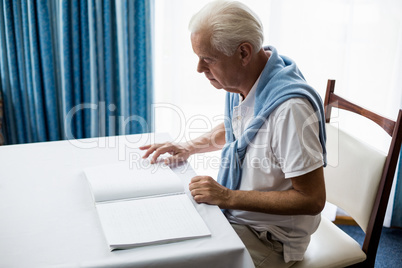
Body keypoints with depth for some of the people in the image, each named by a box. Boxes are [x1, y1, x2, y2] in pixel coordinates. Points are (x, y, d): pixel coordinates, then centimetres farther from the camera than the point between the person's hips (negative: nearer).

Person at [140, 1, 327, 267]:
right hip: (234, 212, 8)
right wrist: (189, 147, 4)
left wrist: (227, 197, -26)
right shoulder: (241, 84, -2)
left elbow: (312, 199, -28)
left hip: (271, 236, -8)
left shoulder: (289, 105, -31)